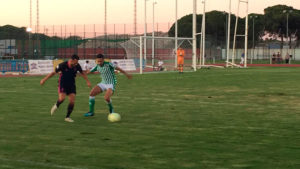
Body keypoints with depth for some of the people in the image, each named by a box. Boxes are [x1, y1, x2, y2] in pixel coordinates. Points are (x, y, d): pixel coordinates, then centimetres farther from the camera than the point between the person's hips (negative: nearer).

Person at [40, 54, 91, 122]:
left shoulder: (77, 66, -11)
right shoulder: (63, 65, -21)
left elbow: (82, 73, 9)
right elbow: (53, 72, -10)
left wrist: (87, 81, 1)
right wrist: (44, 79, -6)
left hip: (71, 84, 3)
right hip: (63, 84, -3)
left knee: (72, 101, -7)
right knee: (62, 98, -25)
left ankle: (67, 117, 9)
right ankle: (56, 106, 10)